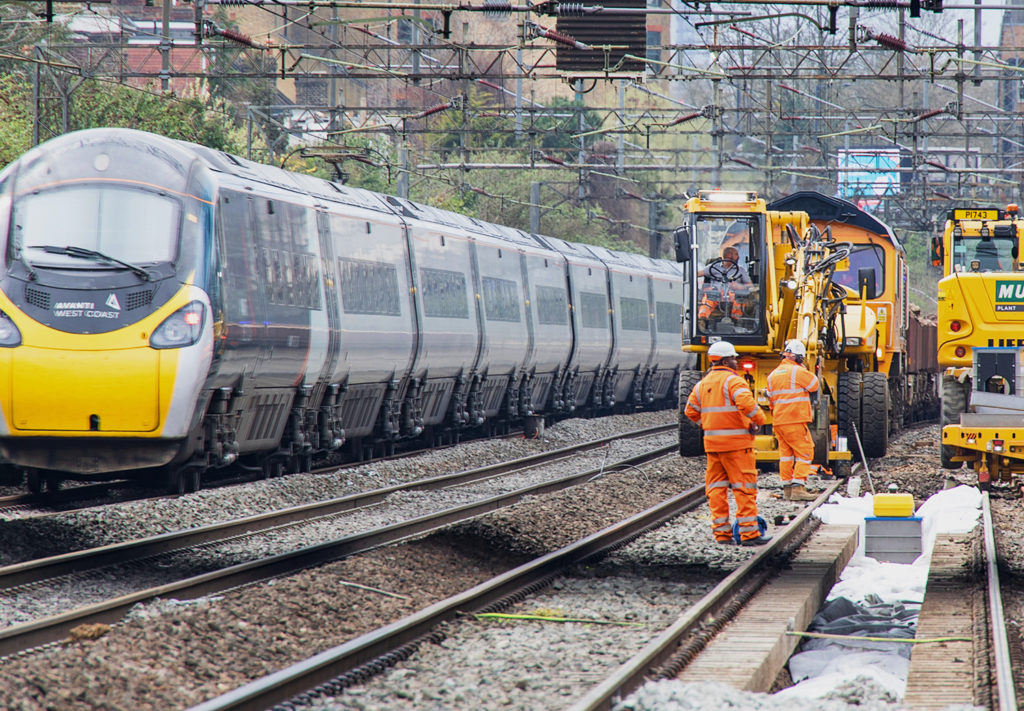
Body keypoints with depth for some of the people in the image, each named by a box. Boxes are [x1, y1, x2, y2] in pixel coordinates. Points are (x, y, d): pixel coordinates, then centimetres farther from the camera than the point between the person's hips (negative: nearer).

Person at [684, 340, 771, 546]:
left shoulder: (702, 384, 12)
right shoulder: (733, 381, -12)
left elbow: (691, 411, 16)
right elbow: (747, 404, -26)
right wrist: (759, 419, -11)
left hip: (712, 443, 7)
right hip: (735, 443, -7)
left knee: (716, 488, 10)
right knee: (744, 487, -3)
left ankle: (721, 532, 10)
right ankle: (749, 532, -4)